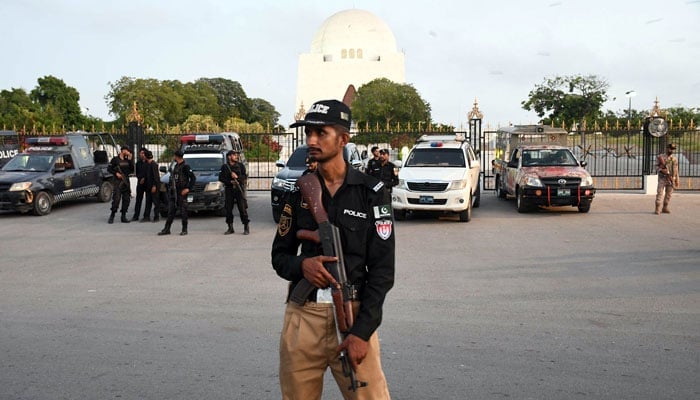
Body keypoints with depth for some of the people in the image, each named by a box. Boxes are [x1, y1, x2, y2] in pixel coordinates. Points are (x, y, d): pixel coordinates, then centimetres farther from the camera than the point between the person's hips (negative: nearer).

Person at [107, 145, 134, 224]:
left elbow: (132, 170, 3)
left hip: (126, 181, 6)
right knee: (116, 198, -12)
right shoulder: (115, 159, 0)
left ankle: (123, 216, 13)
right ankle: (112, 216, -4)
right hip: (117, 181, -6)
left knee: (126, 199, 4)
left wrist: (130, 159, -2)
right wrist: (116, 173, -13)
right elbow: (109, 168, 0)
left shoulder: (127, 160, 13)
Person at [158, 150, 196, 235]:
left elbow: (193, 178, -15)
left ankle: (184, 230, 8)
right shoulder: (176, 166, 16)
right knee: (171, 211, 7)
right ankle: (167, 229, 10)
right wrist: (170, 188, 14)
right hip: (173, 192, 8)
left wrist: (188, 188, -18)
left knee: (183, 211, -1)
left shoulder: (185, 166, -10)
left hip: (181, 193, -8)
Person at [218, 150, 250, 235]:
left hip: (239, 189, -1)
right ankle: (230, 228, 13)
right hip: (229, 189, 1)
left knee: (242, 208, -7)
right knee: (228, 209, 3)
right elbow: (221, 178, 0)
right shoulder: (224, 167, 7)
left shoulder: (240, 166, 7)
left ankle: (246, 228, -3)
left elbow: (245, 177, 0)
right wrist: (230, 182, -12)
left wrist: (237, 177, -17)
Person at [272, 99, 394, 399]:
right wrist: (302, 265, -11)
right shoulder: (299, 192, 8)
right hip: (302, 315, 3)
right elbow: (280, 255, 13)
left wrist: (362, 331, -13)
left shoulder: (371, 192, -3)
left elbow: (382, 270, -5)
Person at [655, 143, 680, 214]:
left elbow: (676, 170, 13)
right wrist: (662, 170, -20)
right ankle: (658, 209, -10)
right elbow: (657, 166, -1)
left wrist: (677, 180, 11)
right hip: (662, 178, -3)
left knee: (668, 194, 5)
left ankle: (665, 208, 12)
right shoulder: (660, 157, 0)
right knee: (660, 193, -9)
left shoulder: (675, 159, 10)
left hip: (671, 179, 3)